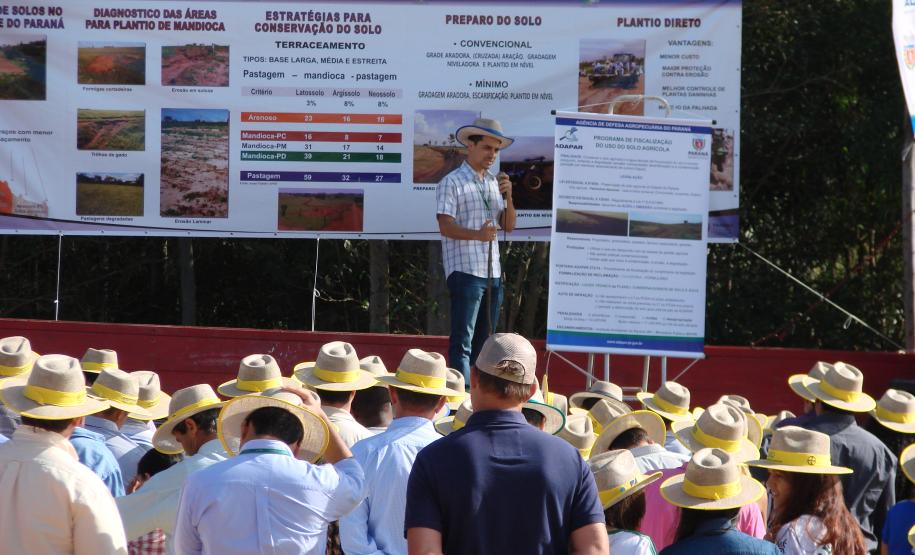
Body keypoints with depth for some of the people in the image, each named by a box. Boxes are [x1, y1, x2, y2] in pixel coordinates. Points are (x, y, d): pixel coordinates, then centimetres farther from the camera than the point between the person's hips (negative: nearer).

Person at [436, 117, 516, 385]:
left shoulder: (494, 183, 18)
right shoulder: (452, 183, -3)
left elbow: (508, 225, 14)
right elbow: (446, 227, -13)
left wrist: (508, 197, -4)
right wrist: (477, 234, -30)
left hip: (493, 273, 7)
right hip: (465, 272, -7)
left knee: (483, 342, 11)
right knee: (462, 342, -10)